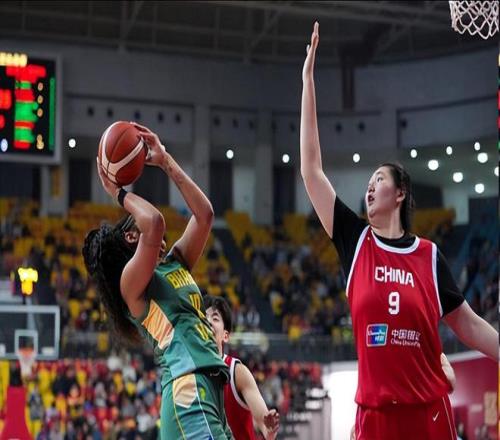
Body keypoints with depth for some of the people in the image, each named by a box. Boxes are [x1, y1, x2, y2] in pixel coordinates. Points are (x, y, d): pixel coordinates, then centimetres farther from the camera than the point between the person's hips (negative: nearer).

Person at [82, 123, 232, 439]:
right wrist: (118, 192, -2)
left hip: (211, 389, 9)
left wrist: (165, 161, 21)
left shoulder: (175, 263, 23)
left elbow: (204, 214, 20)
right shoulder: (131, 279, -1)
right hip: (188, 388, -9)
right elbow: (155, 222, -19)